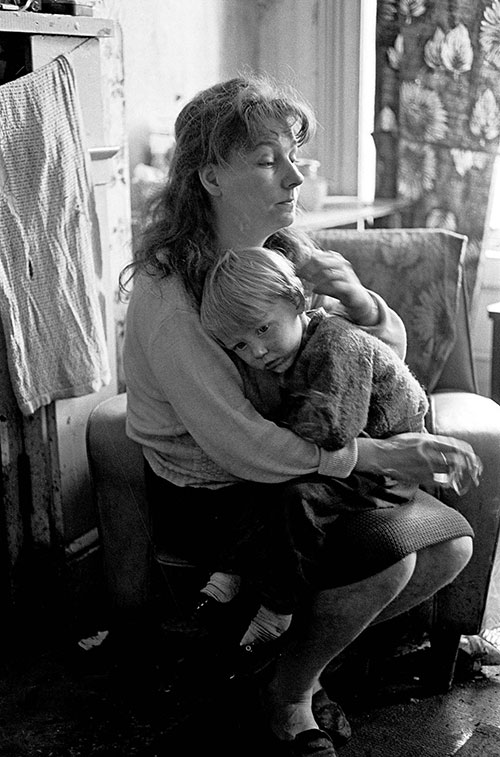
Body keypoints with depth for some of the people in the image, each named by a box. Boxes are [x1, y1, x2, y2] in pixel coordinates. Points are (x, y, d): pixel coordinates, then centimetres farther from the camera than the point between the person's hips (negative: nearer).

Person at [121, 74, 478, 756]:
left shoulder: (289, 254, 1)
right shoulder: (168, 290, -22)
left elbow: (391, 353, 6)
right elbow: (238, 444, -27)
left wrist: (360, 301, -17)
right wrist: (378, 455, -26)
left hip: (295, 467, 8)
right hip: (207, 498, -7)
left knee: (452, 543, -6)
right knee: (383, 556, -25)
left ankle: (303, 647, 15)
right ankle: (287, 695, 4)